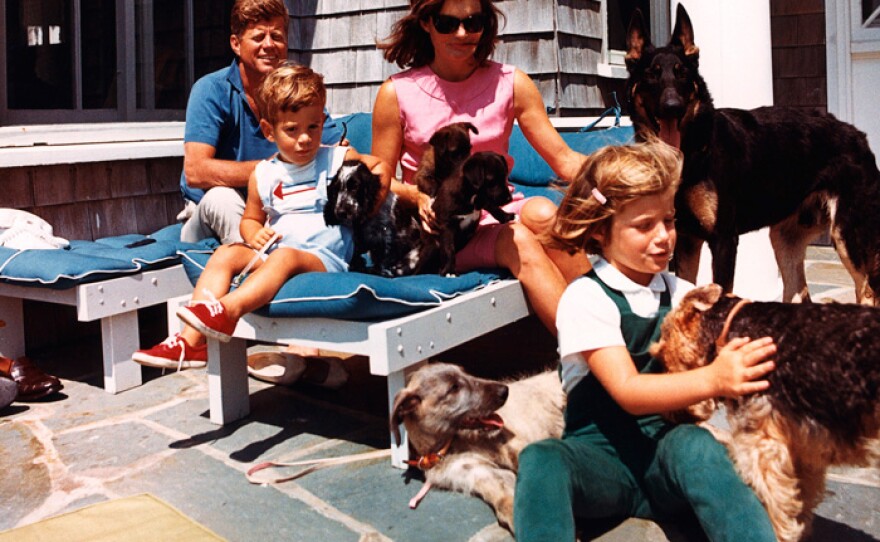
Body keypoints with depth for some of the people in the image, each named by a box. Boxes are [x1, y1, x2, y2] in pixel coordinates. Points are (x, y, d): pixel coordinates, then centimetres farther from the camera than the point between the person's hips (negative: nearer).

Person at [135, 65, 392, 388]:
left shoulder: (338, 159, 4)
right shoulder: (263, 175, 11)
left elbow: (381, 166, 10)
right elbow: (250, 218, 21)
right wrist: (255, 234, -3)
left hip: (324, 259, -4)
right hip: (272, 254, 4)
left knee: (285, 257, -35)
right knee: (226, 253, -17)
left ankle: (227, 310, -52)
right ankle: (191, 340, -28)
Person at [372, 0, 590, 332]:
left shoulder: (510, 84, 5)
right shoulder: (397, 94, 0)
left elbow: (564, 159, 1)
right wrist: (418, 196, -17)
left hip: (500, 215, 3)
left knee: (541, 212, -31)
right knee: (518, 241, -31)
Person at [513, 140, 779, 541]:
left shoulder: (681, 295, 9)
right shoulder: (586, 298, -8)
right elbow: (627, 392, -20)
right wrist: (712, 380, -36)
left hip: (666, 449, 3)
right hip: (601, 452, -3)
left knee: (696, 445, -32)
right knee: (541, 460, -34)